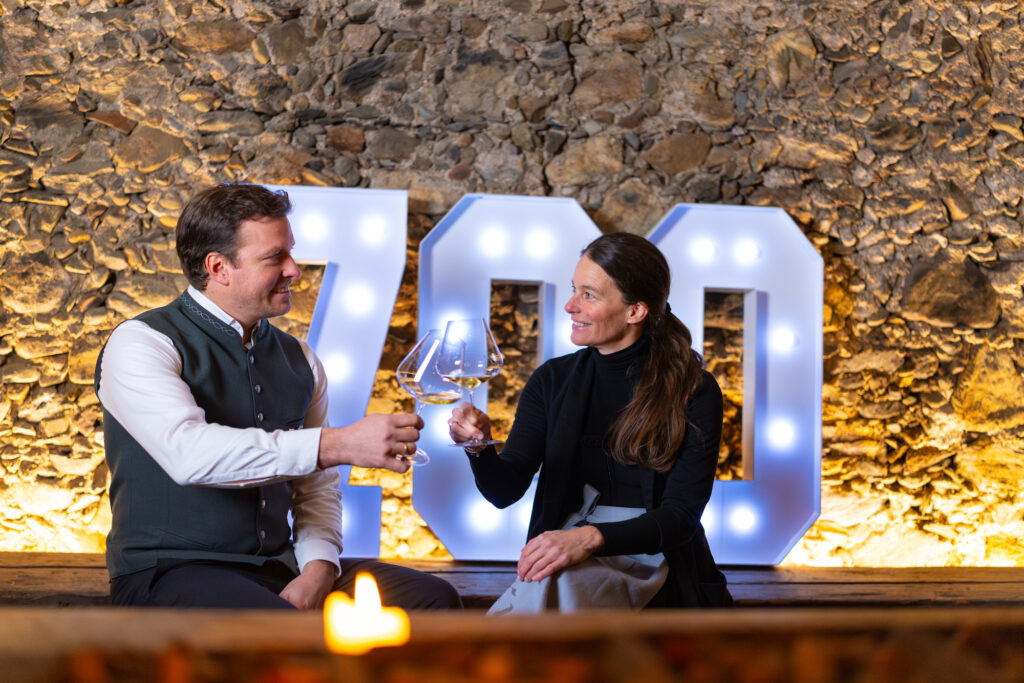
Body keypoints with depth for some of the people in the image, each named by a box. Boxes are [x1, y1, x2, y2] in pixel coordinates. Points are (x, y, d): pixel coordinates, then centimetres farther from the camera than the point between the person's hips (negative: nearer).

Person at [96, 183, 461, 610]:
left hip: (277, 571, 7)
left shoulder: (297, 358, 16)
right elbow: (188, 452, -24)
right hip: (171, 573, -7)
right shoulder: (142, 343, -5)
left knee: (433, 598, -15)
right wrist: (336, 444, -30)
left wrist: (319, 568, -5)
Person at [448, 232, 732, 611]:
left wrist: (592, 537, -25)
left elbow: (681, 515, -9)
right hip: (566, 552, 3)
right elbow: (506, 490, 4)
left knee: (556, 584, -36)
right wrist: (478, 447, -19)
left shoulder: (695, 392, -2)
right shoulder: (553, 380, 10)